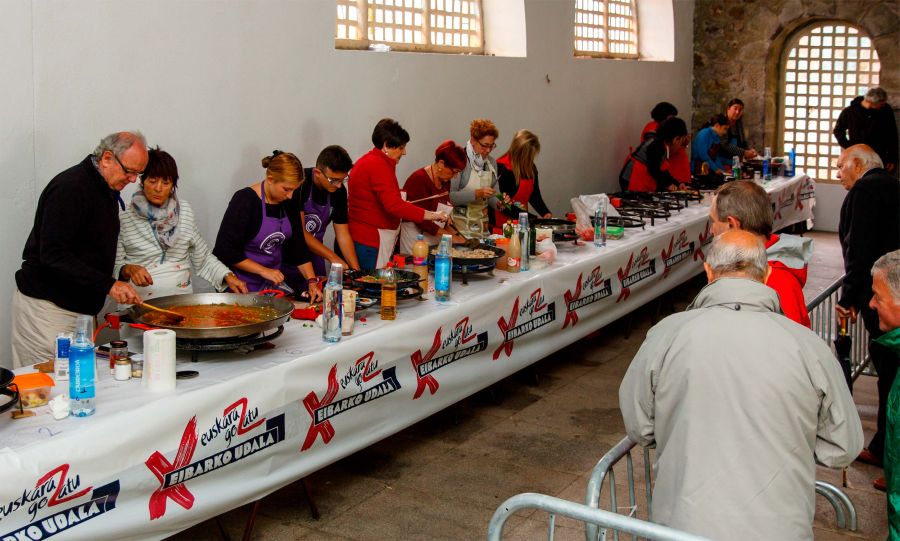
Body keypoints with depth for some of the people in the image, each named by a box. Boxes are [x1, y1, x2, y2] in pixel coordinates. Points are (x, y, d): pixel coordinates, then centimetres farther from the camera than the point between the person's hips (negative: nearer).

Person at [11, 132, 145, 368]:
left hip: (80, 305, 8)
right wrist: (108, 284, -29)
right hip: (46, 306, -8)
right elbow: (52, 254, -25)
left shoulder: (108, 190, 12)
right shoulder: (70, 187, -17)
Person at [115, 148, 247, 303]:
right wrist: (128, 270, -18)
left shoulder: (184, 211, 10)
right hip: (139, 301, -2)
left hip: (182, 299, 3)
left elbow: (202, 256, 16)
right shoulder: (124, 217, -1)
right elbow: (114, 267, 2)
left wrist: (228, 276, 3)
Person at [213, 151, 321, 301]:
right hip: (242, 285, -5)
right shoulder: (244, 200, -17)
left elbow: (299, 246, 5)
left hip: (272, 283, 6)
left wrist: (312, 282, -6)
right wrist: (263, 271, -21)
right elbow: (225, 250, -18)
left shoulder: (289, 203, 1)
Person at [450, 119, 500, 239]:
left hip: (482, 224, 6)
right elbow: (450, 196, -18)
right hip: (460, 224, -6)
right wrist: (477, 194, -25)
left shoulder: (491, 162, 9)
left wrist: (499, 203, -5)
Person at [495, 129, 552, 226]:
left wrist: (546, 213, -5)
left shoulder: (531, 168, 7)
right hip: (502, 223, -6)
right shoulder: (503, 168, -13)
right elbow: (503, 204, -14)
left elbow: (534, 195, 13)